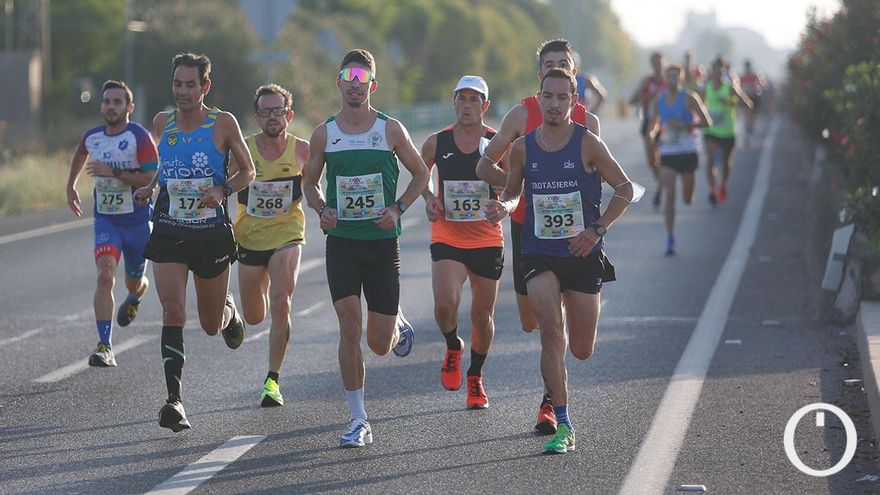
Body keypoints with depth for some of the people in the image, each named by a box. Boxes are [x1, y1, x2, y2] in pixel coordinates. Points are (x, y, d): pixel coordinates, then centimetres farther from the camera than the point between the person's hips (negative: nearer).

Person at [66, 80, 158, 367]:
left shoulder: (140, 138, -14)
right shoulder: (91, 138, 1)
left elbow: (151, 180, -21)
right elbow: (81, 153, 27)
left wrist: (113, 172, -26)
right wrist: (71, 186, 27)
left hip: (137, 220, -2)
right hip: (105, 219, 2)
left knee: (134, 283, 15)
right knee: (105, 274, -21)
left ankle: (133, 299, 57)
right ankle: (105, 347, -25)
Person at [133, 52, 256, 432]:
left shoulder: (223, 124, -6)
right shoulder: (162, 123, 4)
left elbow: (247, 172, 2)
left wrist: (223, 190, -16)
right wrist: (152, 186, 5)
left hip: (211, 233, -1)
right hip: (168, 233, 1)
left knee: (211, 325, 11)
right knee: (173, 312, -17)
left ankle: (229, 311, 50)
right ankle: (174, 399, -18)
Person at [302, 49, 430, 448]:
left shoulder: (390, 129, -2)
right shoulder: (324, 134, 2)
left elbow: (420, 175, 9)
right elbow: (310, 182, 15)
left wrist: (398, 209, -6)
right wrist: (322, 209, -6)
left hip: (382, 242, 0)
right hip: (341, 242, 1)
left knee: (380, 344, 3)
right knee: (349, 328, -13)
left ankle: (397, 323, 42)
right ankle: (359, 420, -7)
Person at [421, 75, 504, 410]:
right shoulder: (437, 143, -1)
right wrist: (429, 198, -1)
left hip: (487, 241, 1)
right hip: (447, 239, -1)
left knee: (482, 316, 9)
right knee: (445, 304, -23)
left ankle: (476, 378, 31)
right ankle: (453, 346, 10)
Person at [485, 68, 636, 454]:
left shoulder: (587, 144, -6)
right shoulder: (523, 147, 1)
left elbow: (625, 189, 1)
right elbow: (512, 191, 15)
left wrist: (597, 230, -9)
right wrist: (503, 206, -9)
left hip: (583, 254, -1)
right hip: (539, 254, 1)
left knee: (581, 350, 6)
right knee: (551, 332, -18)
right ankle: (563, 426, -14)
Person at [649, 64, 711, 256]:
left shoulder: (689, 98, -5)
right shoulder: (658, 100, 7)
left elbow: (706, 121, -9)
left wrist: (683, 125, -20)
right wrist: (653, 132, -1)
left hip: (687, 152, -2)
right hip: (667, 154, 2)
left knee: (688, 199, 7)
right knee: (669, 197, -12)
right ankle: (670, 240, -12)